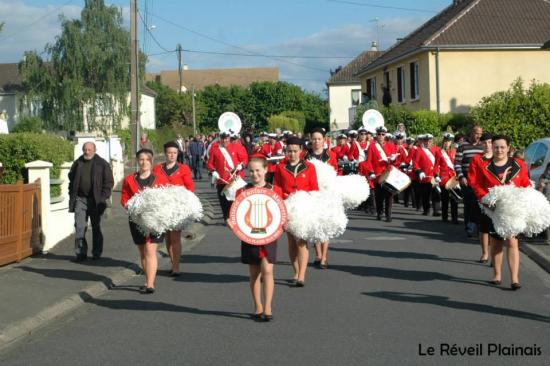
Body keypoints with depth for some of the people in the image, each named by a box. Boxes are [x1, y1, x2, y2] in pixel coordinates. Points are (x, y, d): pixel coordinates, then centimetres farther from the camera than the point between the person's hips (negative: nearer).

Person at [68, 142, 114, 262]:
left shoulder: (102, 164, -1)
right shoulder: (77, 163, 8)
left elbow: (109, 182, -2)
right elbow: (71, 179, 16)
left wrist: (103, 197, -11)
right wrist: (72, 196, 7)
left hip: (95, 200, -2)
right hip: (80, 199, 2)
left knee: (96, 227, 9)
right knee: (79, 227, -4)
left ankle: (97, 253, 19)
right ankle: (80, 253, 0)